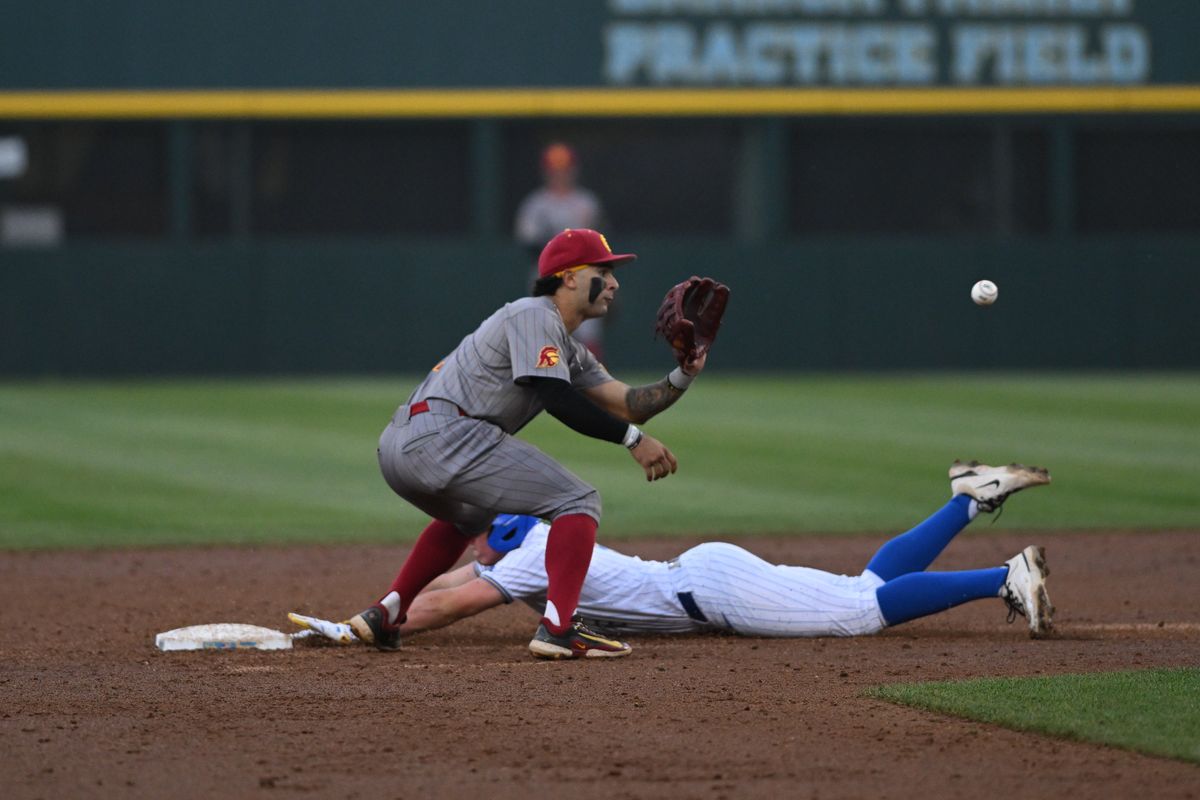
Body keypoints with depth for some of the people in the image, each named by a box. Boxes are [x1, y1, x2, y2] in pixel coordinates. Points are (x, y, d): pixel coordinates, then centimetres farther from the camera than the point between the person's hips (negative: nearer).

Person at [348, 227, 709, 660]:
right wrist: (633, 438, -14)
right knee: (578, 502, -6)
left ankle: (385, 615, 29)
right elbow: (558, 399, -14)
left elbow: (628, 404, 20)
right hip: (441, 435, -10)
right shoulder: (534, 315, -2)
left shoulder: (571, 353, 27)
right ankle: (557, 628, -19)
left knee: (468, 515, 39)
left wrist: (682, 376, 6)